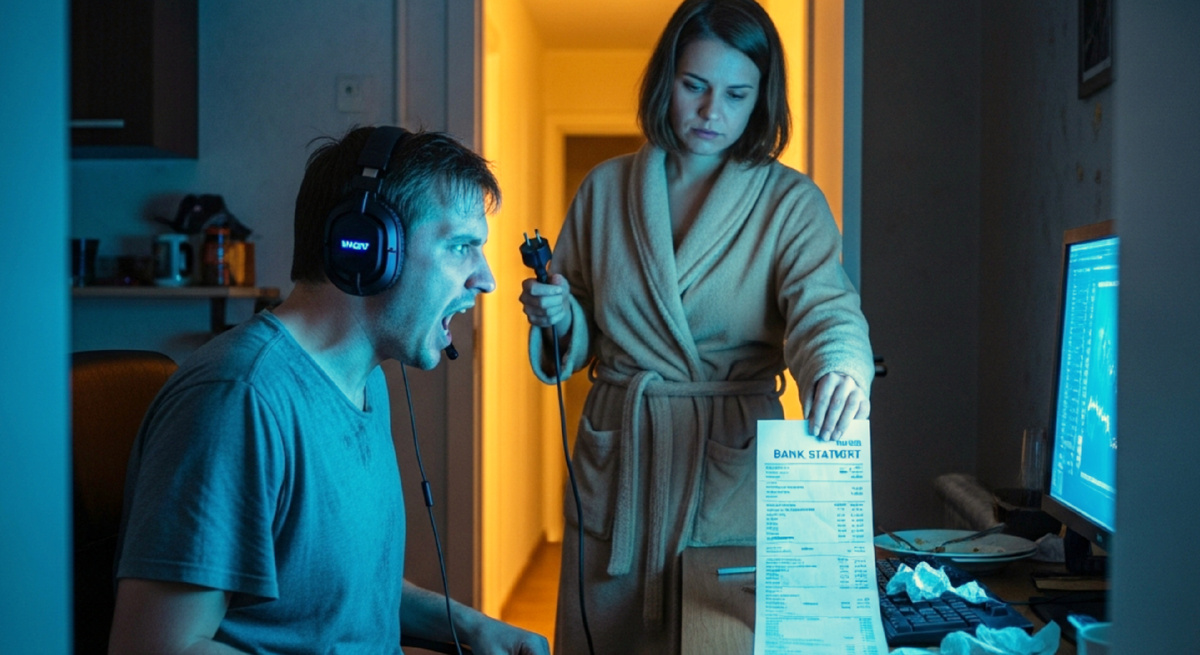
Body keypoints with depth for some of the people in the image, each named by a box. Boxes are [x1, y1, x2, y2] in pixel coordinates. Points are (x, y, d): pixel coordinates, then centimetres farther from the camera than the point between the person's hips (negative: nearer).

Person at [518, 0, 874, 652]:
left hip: (734, 461, -2)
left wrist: (837, 368, -41)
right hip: (614, 465, 2)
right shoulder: (606, 188, 5)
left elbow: (824, 306, -19)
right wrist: (559, 318, -12)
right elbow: (581, 340, 11)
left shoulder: (790, 202, -2)